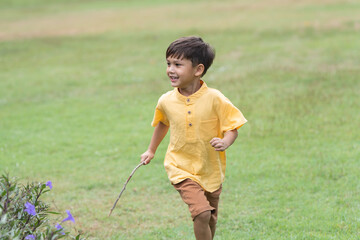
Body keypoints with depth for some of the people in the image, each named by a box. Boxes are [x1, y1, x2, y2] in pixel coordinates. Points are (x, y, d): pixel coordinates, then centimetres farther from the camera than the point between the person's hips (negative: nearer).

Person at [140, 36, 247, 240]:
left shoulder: (214, 99, -16)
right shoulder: (166, 101, -7)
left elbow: (232, 128, -11)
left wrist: (225, 143, -32)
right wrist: (151, 151, 26)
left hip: (211, 170, 1)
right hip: (181, 169, 0)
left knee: (210, 220, 17)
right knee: (201, 213, -20)